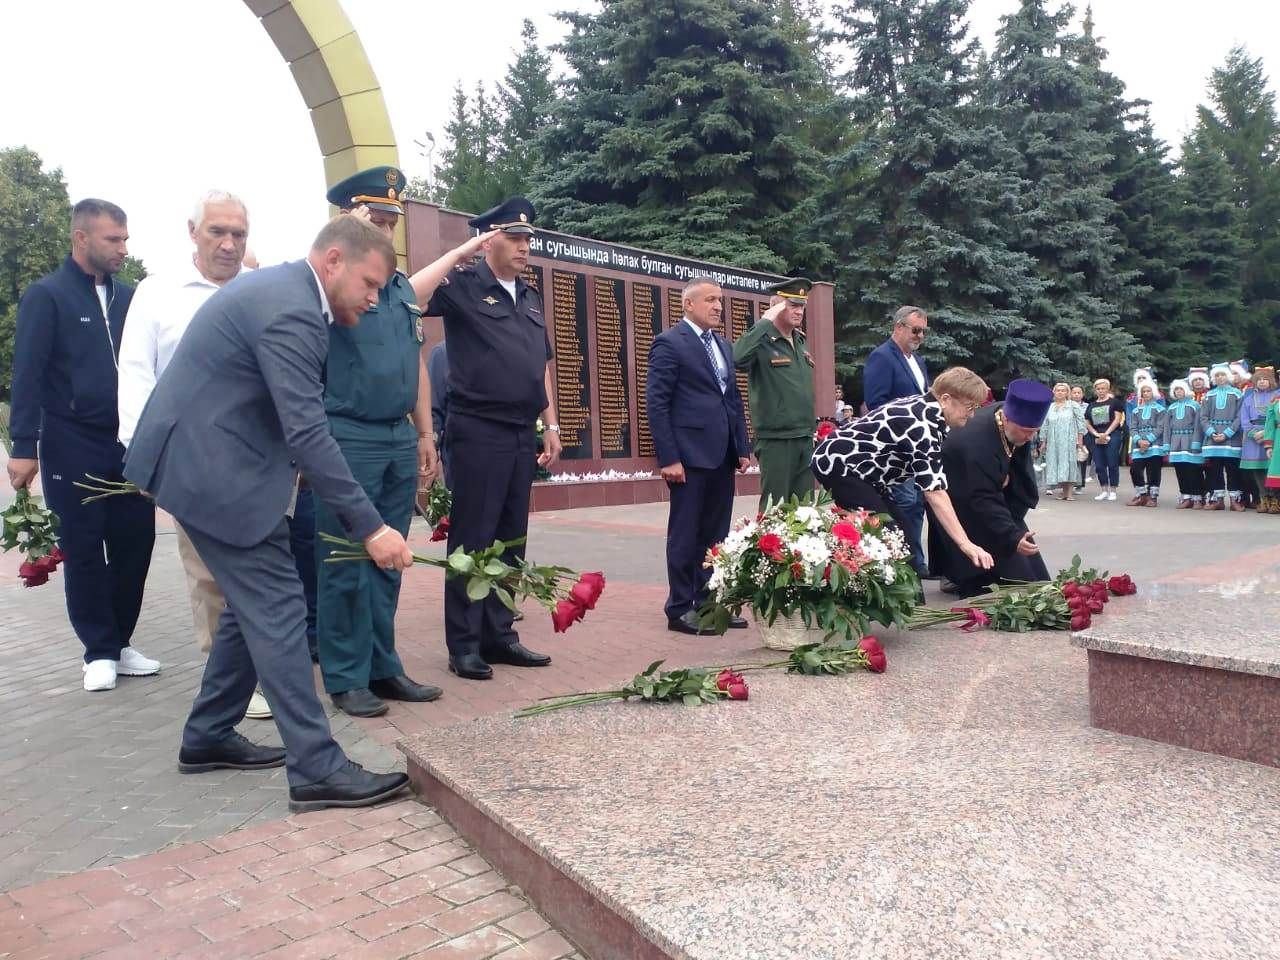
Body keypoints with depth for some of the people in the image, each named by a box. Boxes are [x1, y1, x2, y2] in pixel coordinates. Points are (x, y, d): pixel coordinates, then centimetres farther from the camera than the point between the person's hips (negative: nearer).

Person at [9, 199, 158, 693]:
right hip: (73, 448, -4)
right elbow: (27, 374, -6)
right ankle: (100, 651, 16)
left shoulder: (127, 296, 9)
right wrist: (24, 446, -12)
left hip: (130, 444, 4)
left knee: (135, 540, 4)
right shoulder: (46, 295, -2)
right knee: (84, 549, 5)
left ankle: (119, 642, 20)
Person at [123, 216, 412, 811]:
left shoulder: (279, 287, 12)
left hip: (204, 458, 10)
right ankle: (316, 769, -5)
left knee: (253, 602, 15)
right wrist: (370, 527, -26)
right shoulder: (291, 312, -21)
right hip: (212, 467, -10)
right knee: (278, 608, -9)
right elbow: (308, 434, -28)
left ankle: (207, 737, 27)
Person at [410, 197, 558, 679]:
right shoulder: (463, 284, -3)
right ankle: (464, 646, 8)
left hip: (522, 435, 7)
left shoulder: (529, 296, 17)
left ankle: (499, 635, 20)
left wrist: (551, 426, 16)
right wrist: (459, 253, -16)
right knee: (472, 540, -1)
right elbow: (410, 297, -23)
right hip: (477, 433, -7)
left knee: (511, 541, 10)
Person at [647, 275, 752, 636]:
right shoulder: (669, 342, -6)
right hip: (690, 454, -7)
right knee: (685, 535, 1)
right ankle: (680, 609, 10)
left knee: (715, 534, 11)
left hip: (722, 455, 8)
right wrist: (668, 458, -17)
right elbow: (656, 403, -12)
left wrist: (743, 448, 12)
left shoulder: (724, 346, 18)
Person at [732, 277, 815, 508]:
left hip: (805, 439, 7)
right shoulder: (762, 341, -9)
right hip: (776, 439, -7)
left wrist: (811, 428, 18)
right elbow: (736, 358, -31)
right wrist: (765, 322, -23)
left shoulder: (800, 341, 14)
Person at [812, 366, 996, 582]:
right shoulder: (921, 425, -26)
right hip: (836, 464, -10)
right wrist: (965, 544, -32)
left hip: (849, 463, 10)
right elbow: (934, 490, -30)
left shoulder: (927, 408, 3)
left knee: (899, 527, 8)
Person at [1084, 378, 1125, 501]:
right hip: (1097, 439, 5)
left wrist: (1106, 433, -11)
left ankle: (1112, 491, -1)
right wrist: (1096, 434, -3)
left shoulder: (1114, 401, 4)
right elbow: (1087, 423, 14)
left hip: (1112, 436, -5)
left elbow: (1118, 418, -4)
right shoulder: (1091, 406, 17)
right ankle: (1104, 490, 11)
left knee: (1112, 464, -5)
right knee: (1099, 465, 4)